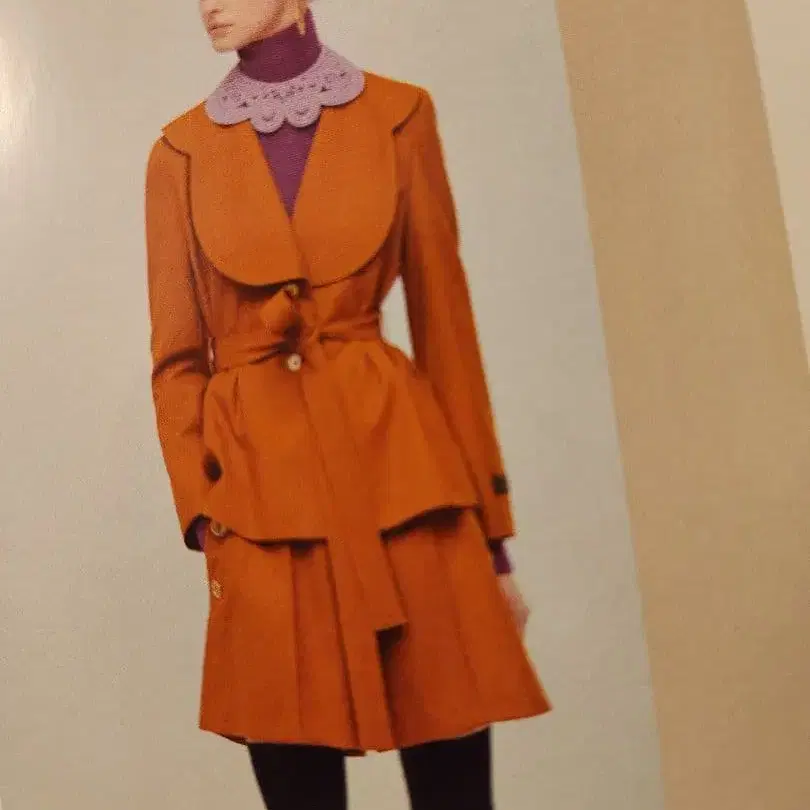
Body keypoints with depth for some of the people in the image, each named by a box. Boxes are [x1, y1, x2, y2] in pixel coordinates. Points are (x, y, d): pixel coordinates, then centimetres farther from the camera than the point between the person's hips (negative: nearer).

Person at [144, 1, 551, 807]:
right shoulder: (182, 151, 8)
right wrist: (201, 513, -3)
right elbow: (177, 355, 8)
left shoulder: (397, 115, 7)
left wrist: (489, 521, 4)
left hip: (404, 469, 0)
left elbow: (446, 323, 6)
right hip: (260, 494, 1)